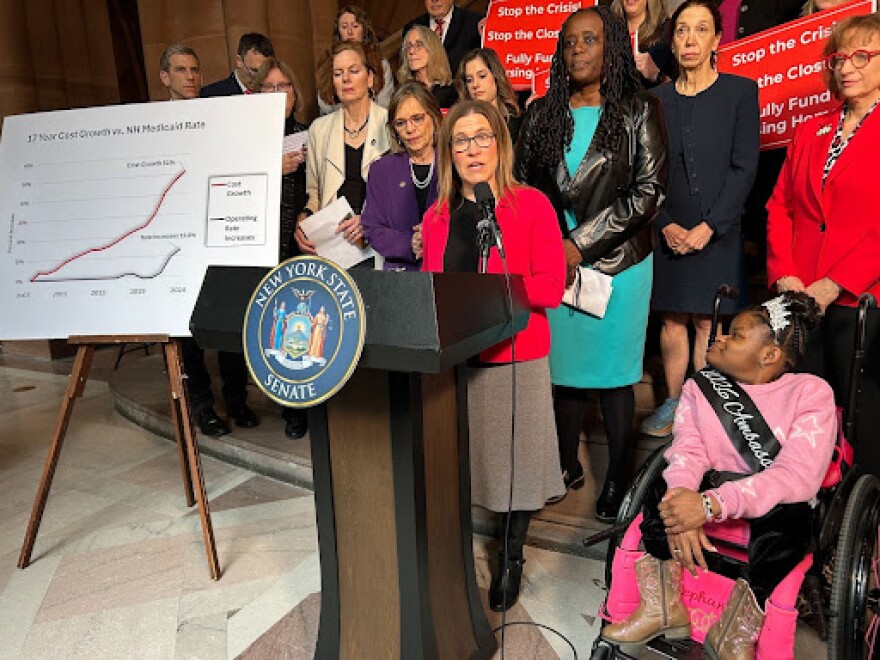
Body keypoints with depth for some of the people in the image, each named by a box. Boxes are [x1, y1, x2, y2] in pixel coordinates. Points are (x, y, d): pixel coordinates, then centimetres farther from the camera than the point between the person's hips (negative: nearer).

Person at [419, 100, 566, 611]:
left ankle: (512, 559, 31)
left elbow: (551, 286, -11)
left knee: (515, 458, 9)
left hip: (514, 356, -3)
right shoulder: (438, 214, 9)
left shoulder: (532, 205, -5)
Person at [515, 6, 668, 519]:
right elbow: (524, 183, 9)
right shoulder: (544, 113, 10)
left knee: (614, 371, 4)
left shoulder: (639, 110, 0)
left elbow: (649, 192, -7)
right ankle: (568, 465, 26)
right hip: (555, 262, 3)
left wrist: (582, 243, -13)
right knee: (565, 365, 9)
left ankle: (618, 478, 19)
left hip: (617, 263, -3)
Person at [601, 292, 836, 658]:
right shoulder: (701, 386, 5)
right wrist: (683, 496, -33)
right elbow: (688, 448, -9)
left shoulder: (811, 393, -8)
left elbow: (798, 476, -22)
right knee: (666, 487, -26)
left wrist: (711, 504, -36)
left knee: (789, 514, -35)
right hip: (708, 493, 3)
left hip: (772, 507, -3)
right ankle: (663, 607, -16)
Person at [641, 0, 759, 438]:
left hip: (717, 233, -2)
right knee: (672, 320, 5)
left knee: (707, 321, 1)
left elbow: (744, 168, -4)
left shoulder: (740, 91, 2)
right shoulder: (656, 98, 9)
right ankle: (673, 402, 17)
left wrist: (708, 227, -12)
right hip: (668, 234, 2)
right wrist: (666, 225, -7)